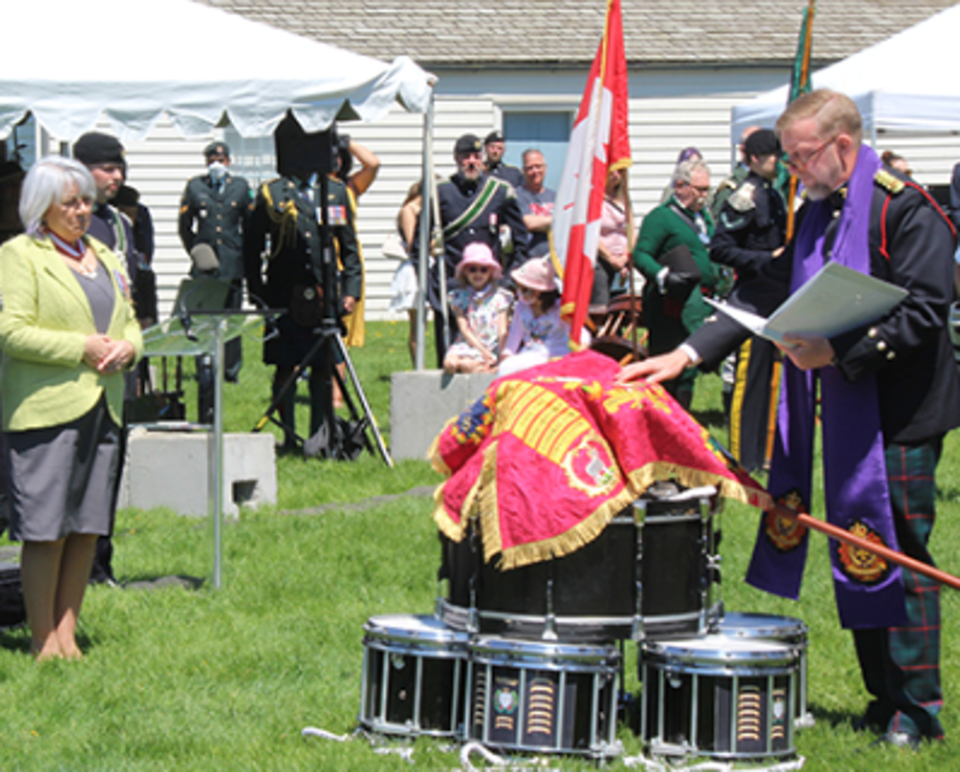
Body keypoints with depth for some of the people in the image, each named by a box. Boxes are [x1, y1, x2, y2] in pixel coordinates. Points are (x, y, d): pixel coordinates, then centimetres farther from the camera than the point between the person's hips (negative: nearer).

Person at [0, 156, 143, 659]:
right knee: (45, 531, -5)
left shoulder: (103, 257, 19)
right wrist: (81, 348, -15)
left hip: (102, 409, 7)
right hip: (45, 410, -7)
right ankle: (43, 641, 2)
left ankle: (67, 633, 13)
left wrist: (127, 347, 1)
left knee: (87, 529, 6)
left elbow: (129, 320, 24)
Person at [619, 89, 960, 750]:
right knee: (855, 556, 10)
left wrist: (838, 352, -25)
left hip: (899, 415, -8)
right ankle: (884, 700, 19)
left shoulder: (906, 209, -12)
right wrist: (687, 354, 3)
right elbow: (767, 295, 12)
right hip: (845, 412, 8)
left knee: (900, 555, -4)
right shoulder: (817, 214, 14)